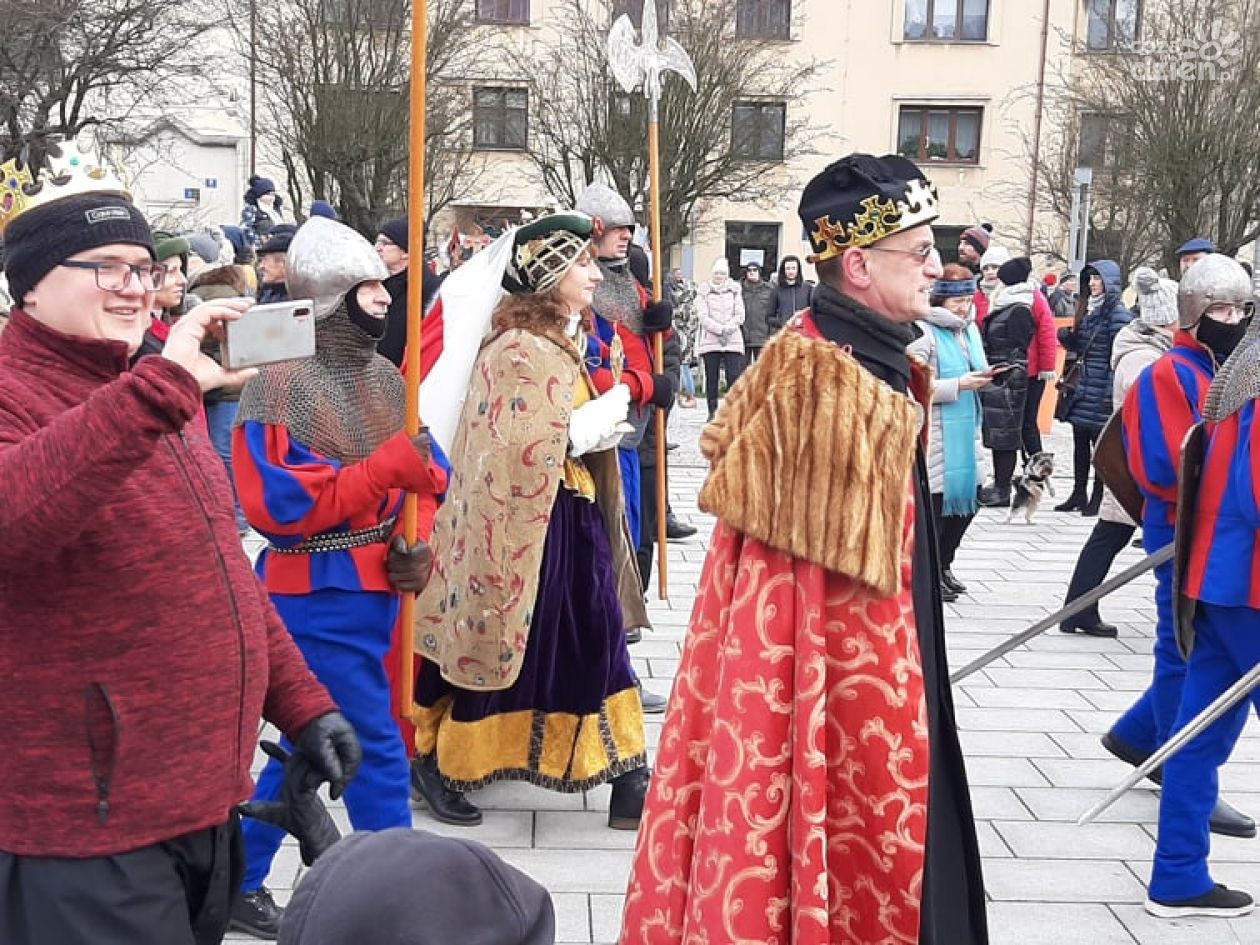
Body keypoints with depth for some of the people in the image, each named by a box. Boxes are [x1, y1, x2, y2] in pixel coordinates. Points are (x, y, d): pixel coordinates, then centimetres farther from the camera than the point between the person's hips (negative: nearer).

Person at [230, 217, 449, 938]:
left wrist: (421, 536, -9)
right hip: (315, 593, -8)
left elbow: (428, 470, 11)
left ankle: (241, 882, 34)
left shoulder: (386, 377, 8)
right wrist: (386, 470, -23)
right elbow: (274, 503, -21)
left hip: (375, 587, 8)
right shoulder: (281, 382, -13)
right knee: (377, 748, -3)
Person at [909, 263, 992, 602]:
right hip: (935, 435, -8)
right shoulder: (924, 332, -11)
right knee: (935, 501, -3)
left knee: (967, 497, 11)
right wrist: (959, 384, -20)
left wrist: (982, 376, 6)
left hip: (965, 432, 8)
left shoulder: (970, 329, 15)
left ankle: (943, 566, 27)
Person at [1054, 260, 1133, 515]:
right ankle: (1079, 494, 22)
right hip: (1082, 388, 8)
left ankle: (1098, 497, 8)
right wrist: (1066, 337, 1)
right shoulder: (1086, 308, 14)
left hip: (1101, 391, -8)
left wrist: (1110, 392, -20)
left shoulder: (1117, 314, -11)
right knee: (1080, 443, 12)